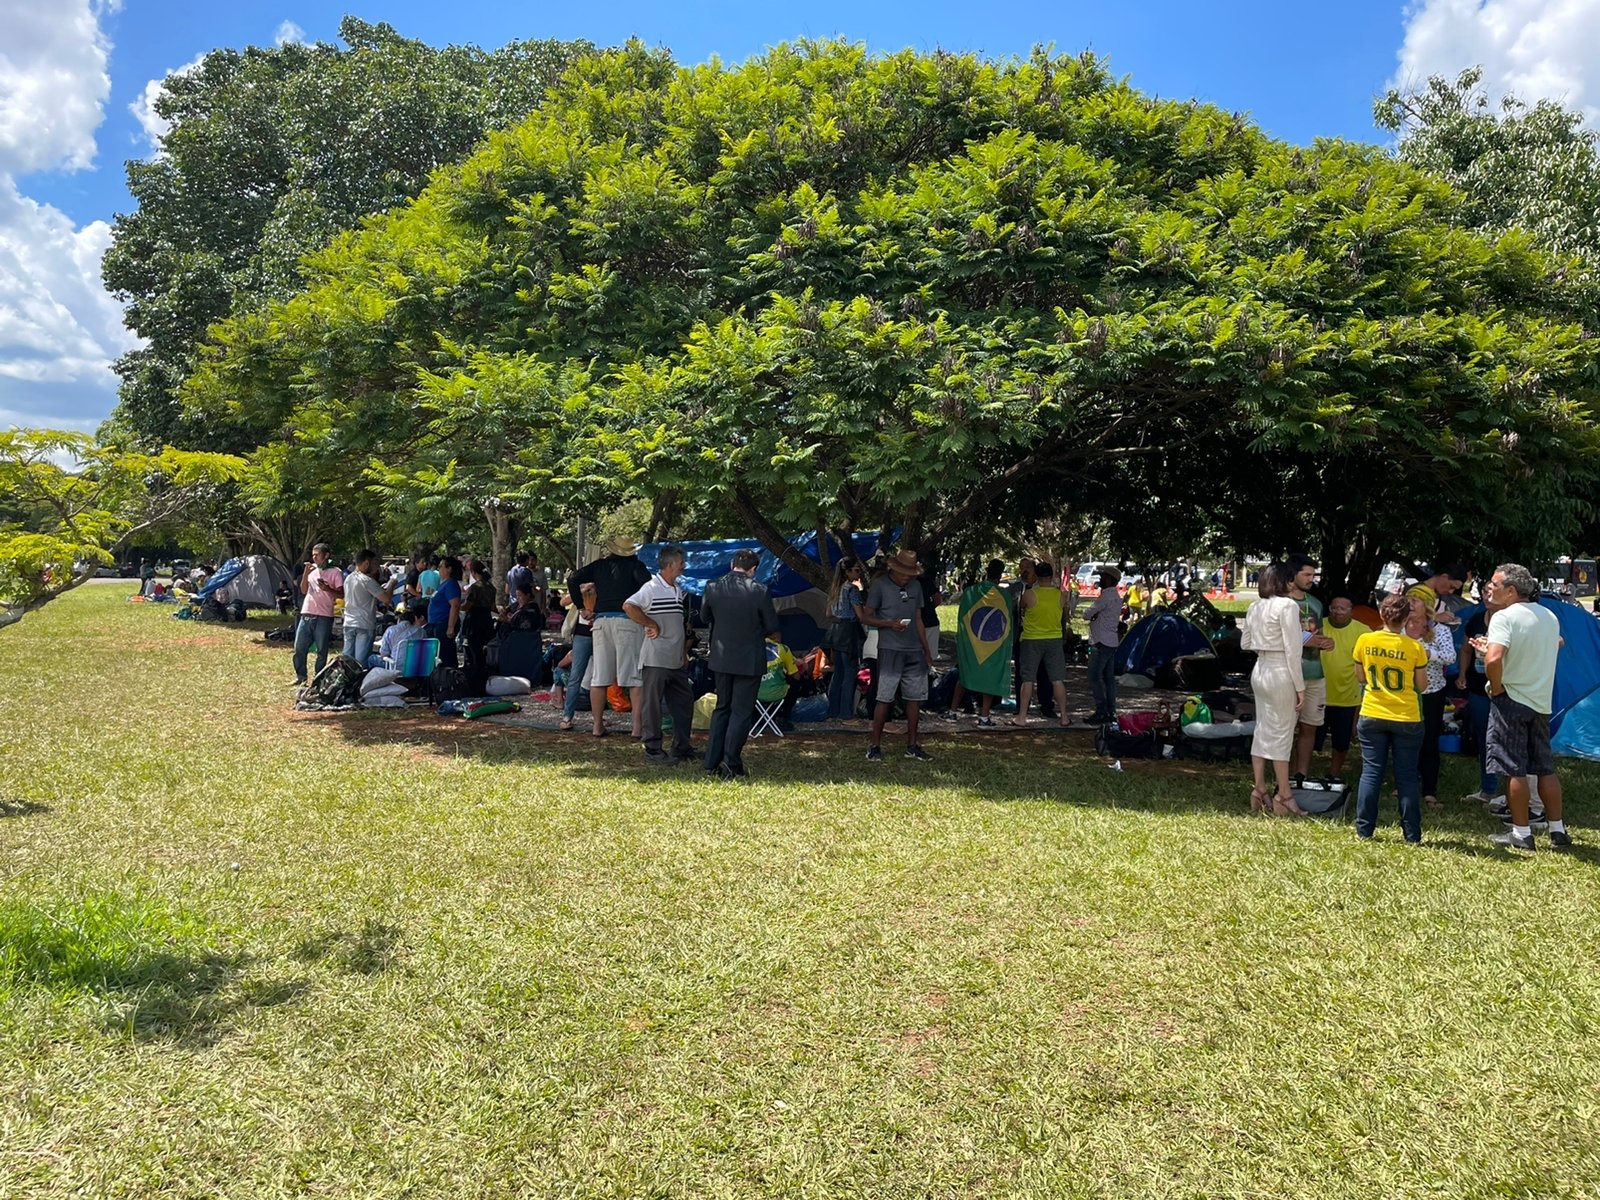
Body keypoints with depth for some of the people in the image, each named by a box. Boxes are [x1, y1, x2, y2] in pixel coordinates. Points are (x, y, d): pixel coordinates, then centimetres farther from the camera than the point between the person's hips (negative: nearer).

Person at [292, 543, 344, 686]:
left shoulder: (335, 572, -2)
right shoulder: (311, 569, 12)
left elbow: (341, 594, -4)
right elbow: (303, 591, 9)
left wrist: (327, 589, -21)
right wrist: (305, 574, -3)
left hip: (324, 616, -5)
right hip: (306, 614, 5)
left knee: (322, 650, 1)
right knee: (299, 647, 6)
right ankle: (301, 677, 19)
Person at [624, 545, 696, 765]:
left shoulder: (678, 591, 15)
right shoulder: (652, 588, -12)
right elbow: (628, 606, -27)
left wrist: (685, 652, 19)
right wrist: (652, 625, -19)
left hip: (677, 661, 9)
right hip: (655, 659, -9)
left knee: (684, 702, 13)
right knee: (652, 705, 0)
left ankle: (682, 747, 23)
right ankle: (653, 751, 6)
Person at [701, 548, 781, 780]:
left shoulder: (713, 587, -7)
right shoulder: (759, 592, -16)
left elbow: (704, 617, 8)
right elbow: (772, 626, -6)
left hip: (721, 658, 4)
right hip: (749, 660, -4)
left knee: (722, 708, 18)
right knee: (741, 712, 4)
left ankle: (712, 763, 18)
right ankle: (731, 765, 2)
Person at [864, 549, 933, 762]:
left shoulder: (916, 586, 12)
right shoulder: (879, 585, -4)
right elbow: (868, 617, -1)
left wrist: (926, 649, 16)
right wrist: (890, 624, -18)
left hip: (914, 651, 5)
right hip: (890, 650, -5)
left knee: (915, 698, 7)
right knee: (884, 698, -6)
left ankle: (912, 745, 17)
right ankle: (875, 746, 4)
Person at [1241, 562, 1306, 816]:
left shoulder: (1255, 607, 9)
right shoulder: (1287, 605, -13)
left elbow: (1246, 644, 18)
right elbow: (1292, 650, -15)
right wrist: (1300, 687, -11)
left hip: (1259, 671, 7)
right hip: (1280, 674, -7)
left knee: (1262, 730, 13)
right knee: (1281, 733, 0)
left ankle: (1259, 791, 18)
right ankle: (1284, 796, 8)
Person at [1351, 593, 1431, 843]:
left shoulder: (1365, 641, -5)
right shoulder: (1415, 647, -8)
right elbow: (1421, 685, -1)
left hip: (1372, 717, 1)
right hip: (1407, 719, -1)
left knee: (1371, 773, 8)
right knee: (1407, 776, 7)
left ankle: (1364, 829, 8)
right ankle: (1412, 834, 10)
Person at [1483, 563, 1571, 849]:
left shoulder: (1505, 616, -16)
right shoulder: (1550, 616, 9)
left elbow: (1494, 659, -30)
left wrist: (1496, 687, -12)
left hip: (1511, 700, -7)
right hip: (1542, 702, 7)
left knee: (1514, 769, 1)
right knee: (1546, 768, 14)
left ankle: (1521, 833, 6)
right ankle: (1558, 831, 19)